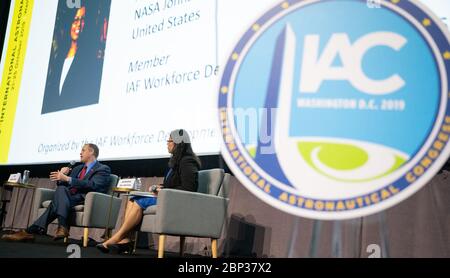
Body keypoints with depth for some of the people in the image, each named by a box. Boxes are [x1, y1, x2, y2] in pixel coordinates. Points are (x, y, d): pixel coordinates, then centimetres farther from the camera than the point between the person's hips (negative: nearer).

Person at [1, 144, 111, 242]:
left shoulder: (103, 169, 4)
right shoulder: (78, 168, 28)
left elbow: (92, 185, -15)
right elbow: (63, 186, 22)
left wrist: (67, 179, -21)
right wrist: (61, 176, 0)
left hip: (87, 200, -6)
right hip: (69, 198, 6)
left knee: (61, 190, -30)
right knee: (61, 188, -27)